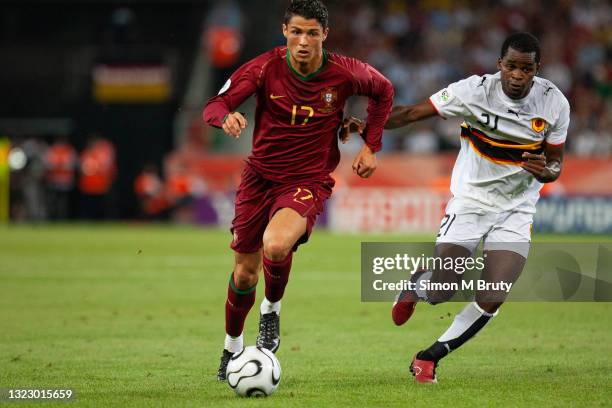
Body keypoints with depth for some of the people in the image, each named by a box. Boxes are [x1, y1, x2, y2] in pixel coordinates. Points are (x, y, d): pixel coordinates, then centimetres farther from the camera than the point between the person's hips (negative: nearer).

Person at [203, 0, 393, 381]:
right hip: (260, 175, 2)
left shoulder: (345, 73, -11)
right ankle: (232, 347, 35)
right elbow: (214, 105, -13)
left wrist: (371, 146, 6)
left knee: (276, 246, -32)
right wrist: (227, 116, -37)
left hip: (309, 181, -2)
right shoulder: (266, 67, -12)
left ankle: (272, 309, 1)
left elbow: (383, 91, 11)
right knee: (245, 271, 7)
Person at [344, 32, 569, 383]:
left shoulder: (554, 103, -10)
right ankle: (416, 286, 30)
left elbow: (555, 163, 1)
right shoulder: (475, 91, -16)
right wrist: (367, 125, -27)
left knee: (491, 301, -15)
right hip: (469, 201, -1)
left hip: (515, 211, 1)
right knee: (439, 294, -10)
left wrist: (545, 171, -23)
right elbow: (413, 112, -12)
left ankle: (430, 357, 7)